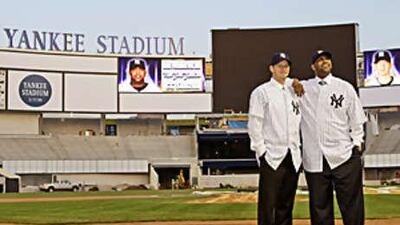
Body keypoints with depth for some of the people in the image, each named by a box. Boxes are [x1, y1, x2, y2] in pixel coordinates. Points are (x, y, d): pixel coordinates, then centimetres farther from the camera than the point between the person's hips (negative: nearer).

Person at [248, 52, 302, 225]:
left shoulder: (293, 92, 16)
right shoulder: (261, 92, -2)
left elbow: (298, 123, 17)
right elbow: (254, 124, -7)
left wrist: (297, 148, 9)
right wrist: (261, 150, -12)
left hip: (293, 157, 6)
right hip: (272, 157, -6)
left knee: (286, 204, 10)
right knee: (268, 204, -5)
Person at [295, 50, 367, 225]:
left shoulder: (345, 88, 7)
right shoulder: (302, 88, 9)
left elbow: (356, 120, 9)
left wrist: (357, 144, 1)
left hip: (344, 156, -1)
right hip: (314, 158, 1)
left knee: (352, 204, 1)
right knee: (319, 206, 8)